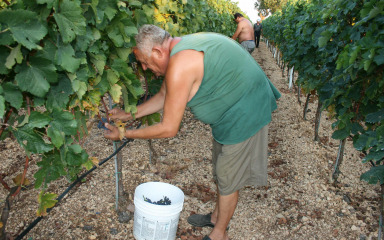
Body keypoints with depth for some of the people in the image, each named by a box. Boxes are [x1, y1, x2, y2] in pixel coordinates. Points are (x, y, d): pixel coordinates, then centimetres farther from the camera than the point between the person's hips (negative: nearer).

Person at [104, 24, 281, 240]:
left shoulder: (180, 65, -29)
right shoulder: (180, 47, 2)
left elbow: (169, 129, -23)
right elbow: (164, 95, 14)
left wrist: (124, 134, -12)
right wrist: (129, 114, 14)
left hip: (246, 114, -10)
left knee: (228, 178, 6)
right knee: (222, 171, 23)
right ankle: (217, 217, 45)